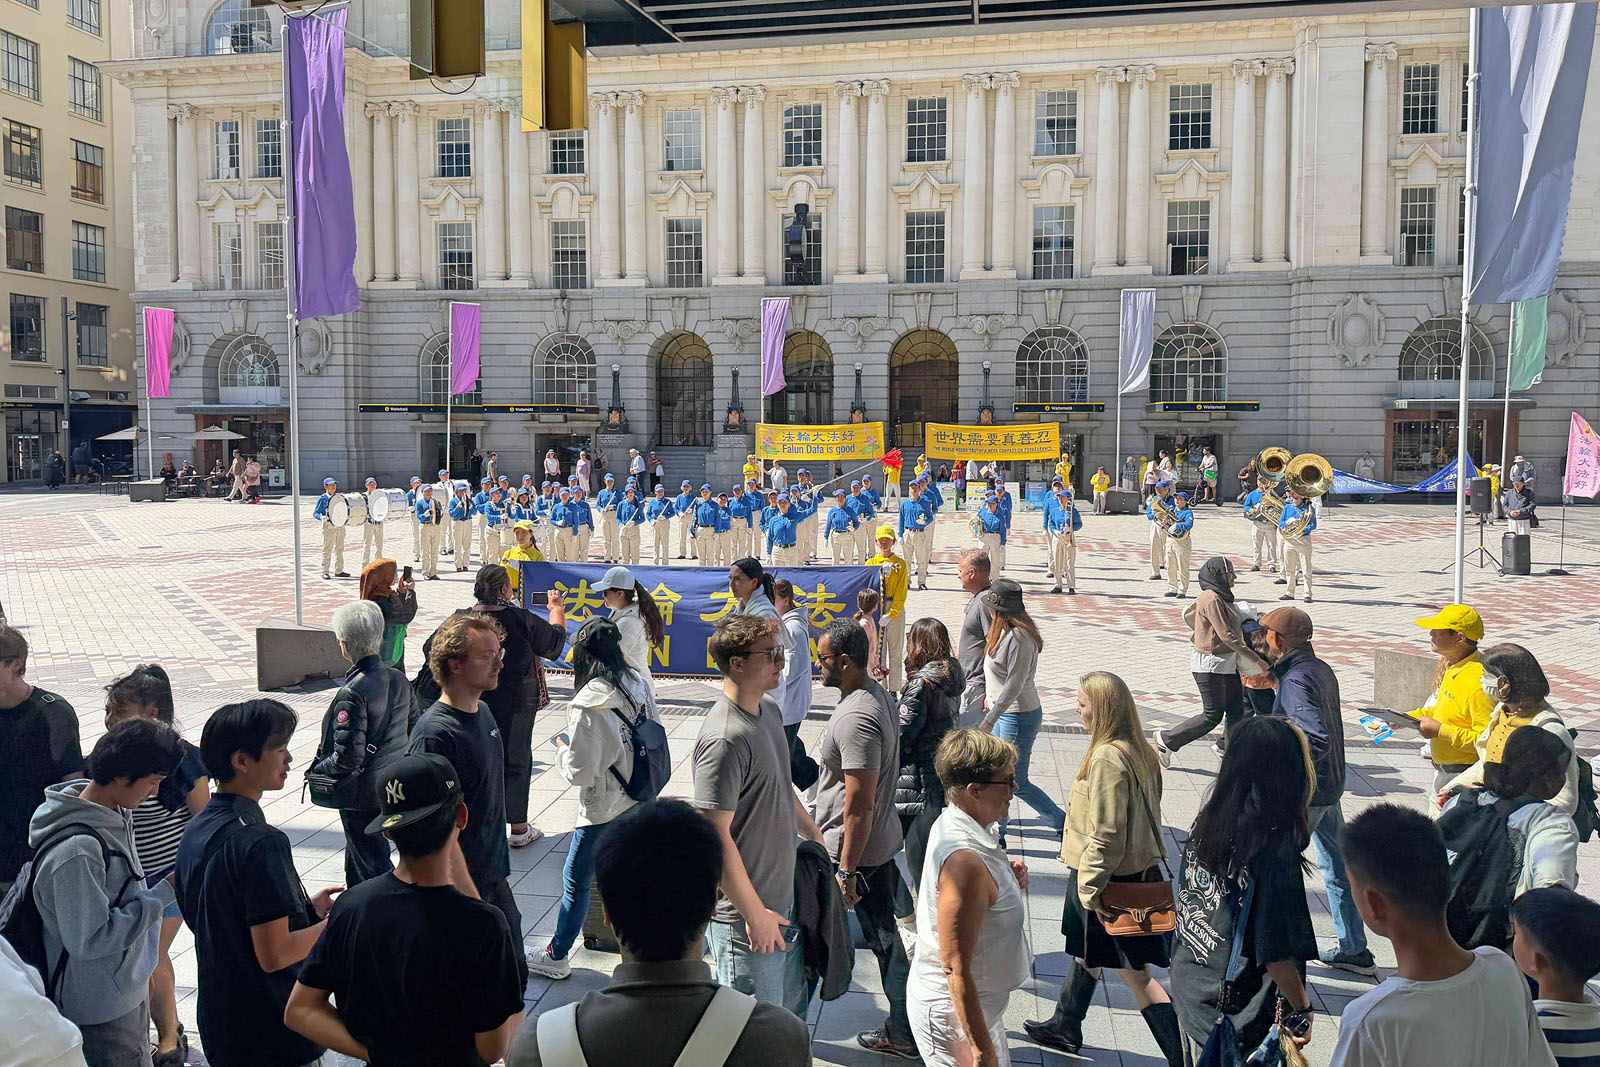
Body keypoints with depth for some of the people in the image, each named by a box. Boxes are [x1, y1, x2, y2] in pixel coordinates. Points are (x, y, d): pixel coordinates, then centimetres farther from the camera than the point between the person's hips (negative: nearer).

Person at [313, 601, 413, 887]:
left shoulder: (352, 694, -25)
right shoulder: (399, 679, -3)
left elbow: (347, 759, -24)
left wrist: (317, 771, -6)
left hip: (362, 796, -7)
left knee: (370, 866, 7)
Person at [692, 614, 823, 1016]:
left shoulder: (770, 711, 5)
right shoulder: (724, 739, -25)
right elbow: (716, 835, -24)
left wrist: (815, 836, 24)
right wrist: (754, 914, -20)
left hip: (784, 898, 9)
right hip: (746, 918, -9)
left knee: (792, 1011, 22)